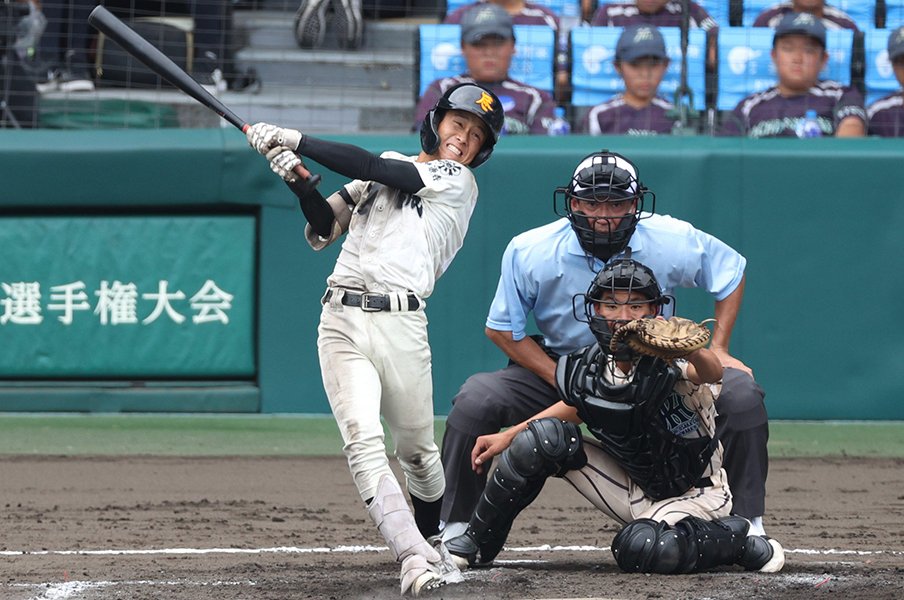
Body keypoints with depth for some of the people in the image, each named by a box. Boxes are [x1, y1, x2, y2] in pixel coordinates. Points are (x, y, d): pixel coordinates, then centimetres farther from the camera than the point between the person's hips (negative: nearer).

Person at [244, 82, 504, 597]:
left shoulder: (458, 182, 4)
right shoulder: (388, 168, 20)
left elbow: (371, 167, -6)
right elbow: (324, 228, 15)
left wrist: (294, 140, -5)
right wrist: (299, 179, -3)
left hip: (400, 326, -2)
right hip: (341, 321, 2)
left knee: (417, 451, 6)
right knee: (363, 442, -17)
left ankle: (431, 543, 32)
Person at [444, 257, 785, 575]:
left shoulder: (670, 365, -27)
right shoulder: (587, 370, -9)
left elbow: (713, 373, -50)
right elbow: (579, 405, 13)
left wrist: (690, 350, -72)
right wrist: (509, 436, 9)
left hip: (692, 496, -6)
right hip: (631, 489, 6)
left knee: (639, 549, -36)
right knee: (544, 436, -11)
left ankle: (735, 540, -8)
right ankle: (478, 545, 3)